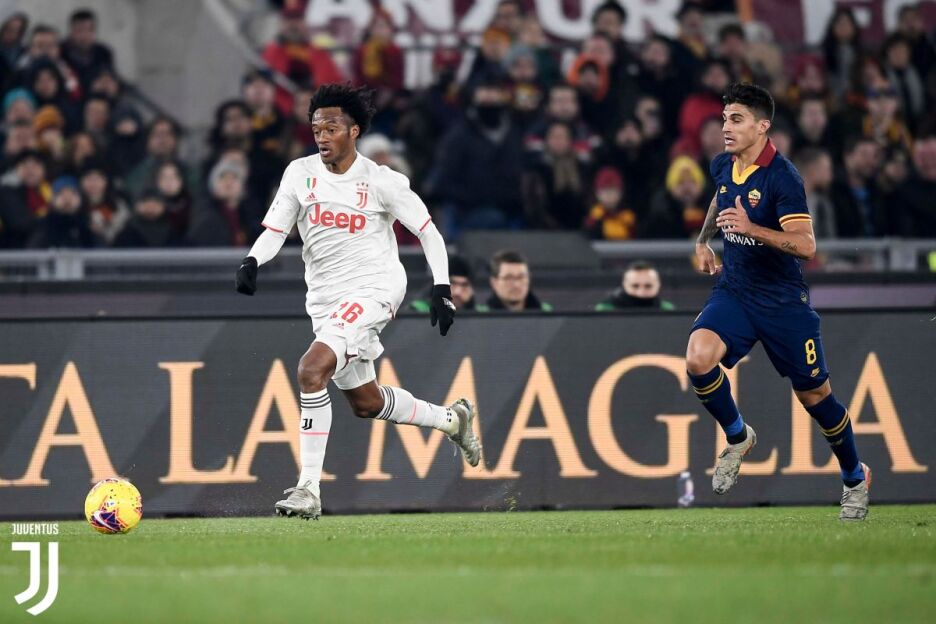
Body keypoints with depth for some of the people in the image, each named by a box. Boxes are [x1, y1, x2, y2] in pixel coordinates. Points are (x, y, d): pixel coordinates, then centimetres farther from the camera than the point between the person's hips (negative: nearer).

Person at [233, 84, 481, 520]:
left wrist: (441, 288, -7)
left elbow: (427, 230, 0)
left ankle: (309, 489, -25)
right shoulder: (300, 173, 2)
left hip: (374, 289, -6)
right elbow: (274, 229, 1)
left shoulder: (382, 182, -8)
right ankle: (451, 419, 43)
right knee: (365, 403, 15)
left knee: (311, 369, -27)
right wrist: (252, 262, -19)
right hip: (324, 299, 6)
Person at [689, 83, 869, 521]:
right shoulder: (723, 166, 1)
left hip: (782, 300, -5)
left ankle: (855, 477, 30)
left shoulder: (782, 177, -20)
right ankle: (738, 438, 3)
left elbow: (805, 245, -28)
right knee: (698, 358, -23)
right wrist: (703, 240, 21)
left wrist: (751, 228, -39)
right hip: (733, 291, 5)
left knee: (813, 394, 6)